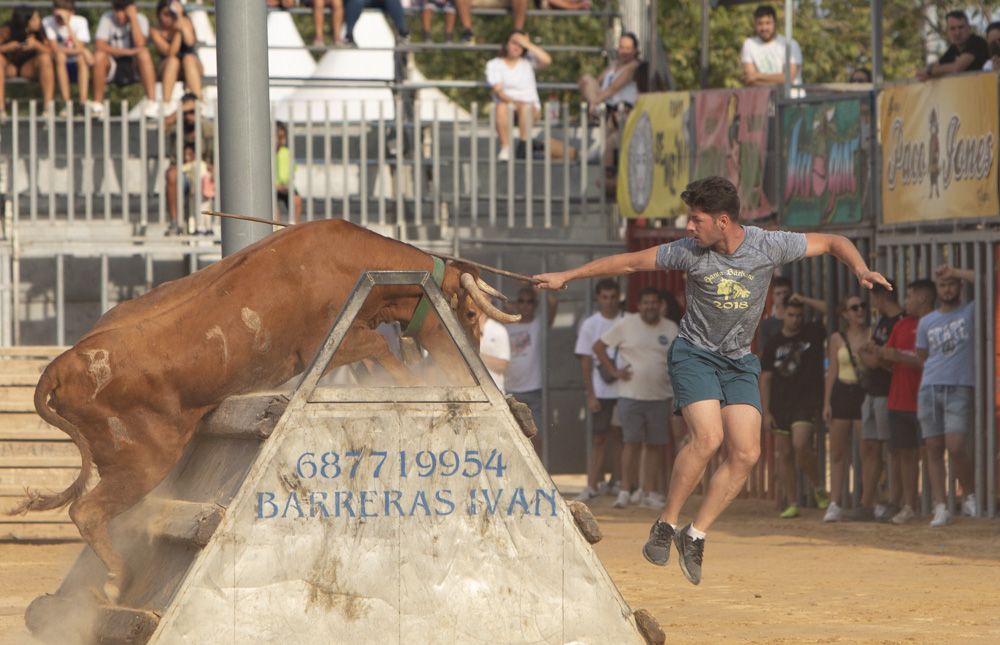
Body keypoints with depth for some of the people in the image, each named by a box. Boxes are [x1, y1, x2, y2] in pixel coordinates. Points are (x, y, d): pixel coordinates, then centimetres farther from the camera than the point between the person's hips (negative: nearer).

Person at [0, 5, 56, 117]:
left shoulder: (38, 30, -17)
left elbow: (49, 52, -19)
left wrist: (36, 44, -37)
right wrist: (10, 46, -36)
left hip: (28, 67, 1)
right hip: (10, 67, -1)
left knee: (45, 58, -28)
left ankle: (48, 105, -27)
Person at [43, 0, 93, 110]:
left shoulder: (80, 21, -11)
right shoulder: (48, 22, -11)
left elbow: (79, 47, -24)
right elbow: (54, 48, -21)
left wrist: (67, 24, -28)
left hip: (79, 68, 0)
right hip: (60, 68, 0)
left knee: (81, 57, -31)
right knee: (60, 55, -31)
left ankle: (83, 104, -35)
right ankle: (67, 104, -33)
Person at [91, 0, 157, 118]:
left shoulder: (140, 19, -8)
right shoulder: (107, 18, -9)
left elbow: (140, 44, -26)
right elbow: (99, 45, -21)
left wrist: (133, 17, -24)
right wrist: (128, 51, -28)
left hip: (134, 67, 0)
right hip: (112, 68, 0)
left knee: (144, 53, -32)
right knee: (99, 56, -31)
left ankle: (152, 103, -34)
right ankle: (97, 103, -20)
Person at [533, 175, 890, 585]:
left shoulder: (768, 247, -11)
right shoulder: (690, 252, -11)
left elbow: (832, 242, 0)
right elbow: (629, 262, 1)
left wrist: (860, 269, -19)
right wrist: (567, 277, 5)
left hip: (739, 361, 2)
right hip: (694, 353, -2)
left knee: (746, 453, -11)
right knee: (708, 437, -24)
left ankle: (695, 535, 2)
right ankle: (666, 524, -9)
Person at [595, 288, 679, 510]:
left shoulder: (672, 329, 7)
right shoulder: (626, 325, 0)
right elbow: (599, 346, 3)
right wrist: (614, 371, -4)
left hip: (660, 396, 3)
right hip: (631, 394, -3)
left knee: (655, 445, 3)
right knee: (632, 443, -8)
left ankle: (649, 492, 9)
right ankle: (625, 491, -5)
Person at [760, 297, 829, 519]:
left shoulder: (813, 333, 3)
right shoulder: (774, 343, 7)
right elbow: (765, 379, 7)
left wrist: (804, 299, -1)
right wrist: (766, 411, 1)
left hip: (806, 400, -4)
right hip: (781, 405, 4)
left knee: (801, 445, -22)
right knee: (784, 453, 4)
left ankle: (818, 488, 0)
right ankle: (792, 503, 10)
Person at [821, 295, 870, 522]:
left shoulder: (872, 336, 3)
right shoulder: (837, 338, 9)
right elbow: (832, 371, 9)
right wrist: (826, 402, 5)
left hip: (865, 393, -2)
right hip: (841, 393, 2)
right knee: (837, 452, 2)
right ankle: (835, 504, 3)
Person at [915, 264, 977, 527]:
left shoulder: (970, 313, 6)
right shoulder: (926, 322, 16)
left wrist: (955, 272, -4)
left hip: (960, 389, -4)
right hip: (930, 388, 4)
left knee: (956, 447, -15)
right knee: (934, 449, 0)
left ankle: (970, 497, 5)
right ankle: (940, 507, 2)